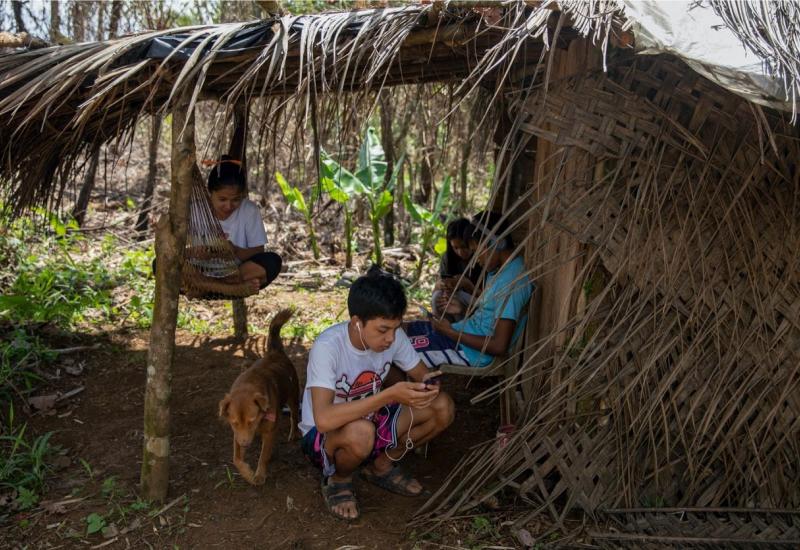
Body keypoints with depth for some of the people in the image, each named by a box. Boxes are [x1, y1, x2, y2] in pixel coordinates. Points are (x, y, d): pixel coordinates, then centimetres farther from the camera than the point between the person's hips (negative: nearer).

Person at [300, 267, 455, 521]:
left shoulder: (394, 336, -15)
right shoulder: (327, 347, -32)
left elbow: (420, 373, 0)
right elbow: (324, 419, -41)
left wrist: (427, 385, -26)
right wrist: (390, 395, -45)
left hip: (371, 421, 6)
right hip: (323, 436, -5)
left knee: (442, 408, -14)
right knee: (360, 433, -41)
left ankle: (381, 466, 8)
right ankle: (338, 479, -3)